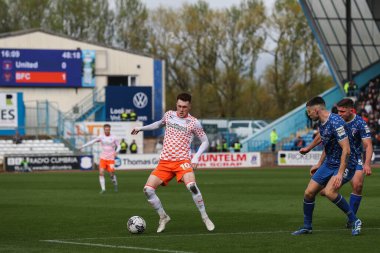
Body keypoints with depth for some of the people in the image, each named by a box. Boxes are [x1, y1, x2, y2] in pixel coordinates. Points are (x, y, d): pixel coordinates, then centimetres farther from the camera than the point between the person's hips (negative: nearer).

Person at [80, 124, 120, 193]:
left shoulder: (113, 138, -3)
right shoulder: (101, 137, 0)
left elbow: (118, 146, 4)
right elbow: (92, 142, -2)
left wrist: (116, 151, -17)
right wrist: (83, 146, -11)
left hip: (111, 158, -2)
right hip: (103, 158, 2)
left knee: (111, 173, -6)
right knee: (101, 173, -12)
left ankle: (115, 184, 25)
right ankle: (103, 189, -7)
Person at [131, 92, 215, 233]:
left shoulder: (194, 123, -2)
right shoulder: (169, 115, 9)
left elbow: (205, 141, 5)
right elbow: (160, 123, 33)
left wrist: (196, 157, -10)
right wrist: (141, 128, 32)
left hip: (182, 161, -4)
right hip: (164, 162, 5)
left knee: (191, 185, -32)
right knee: (148, 189, -9)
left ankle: (205, 218, -18)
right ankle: (163, 217, 10)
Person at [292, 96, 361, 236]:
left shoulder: (335, 122, -24)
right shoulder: (321, 123, 6)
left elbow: (346, 149, -27)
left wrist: (340, 174, -30)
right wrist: (319, 164, 25)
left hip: (344, 165, -9)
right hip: (329, 164, 9)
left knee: (329, 192, -29)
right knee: (309, 192, 3)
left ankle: (354, 221, -14)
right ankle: (307, 227, 21)